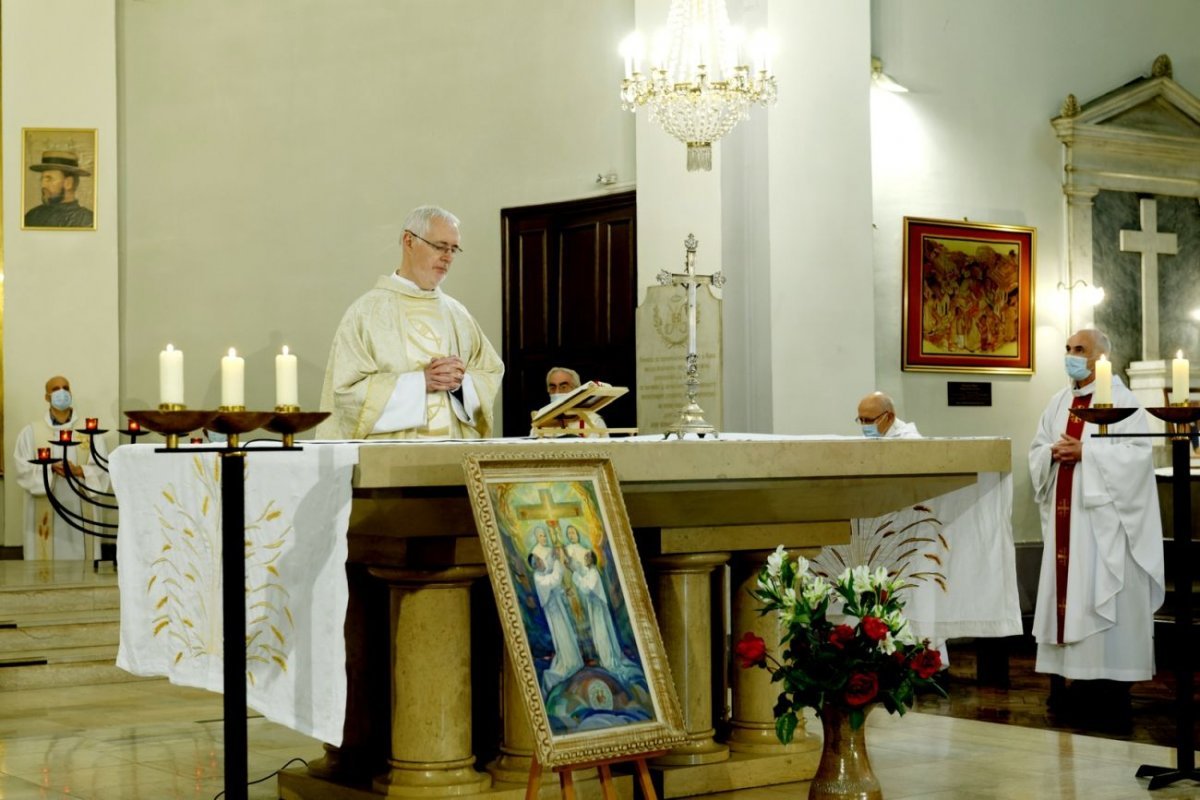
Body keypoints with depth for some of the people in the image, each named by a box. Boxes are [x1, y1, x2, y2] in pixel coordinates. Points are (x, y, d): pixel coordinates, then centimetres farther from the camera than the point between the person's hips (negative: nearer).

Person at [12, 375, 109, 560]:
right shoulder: (31, 431, 7)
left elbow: (102, 467, 0)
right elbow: (23, 467, -3)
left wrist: (78, 470, -19)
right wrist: (50, 468, -19)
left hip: (80, 510, 0)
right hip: (45, 513, 0)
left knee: (79, 558, -1)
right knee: (46, 567, -1)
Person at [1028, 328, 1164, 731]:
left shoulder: (1120, 400, -5)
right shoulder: (1059, 403, 15)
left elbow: (1137, 452, -15)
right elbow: (1037, 450, 15)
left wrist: (1085, 451, -18)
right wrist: (1053, 453, -7)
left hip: (1102, 518, -6)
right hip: (1064, 515, 7)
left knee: (1102, 597, -6)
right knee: (1066, 591, 5)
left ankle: (1109, 694, -2)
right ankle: (1072, 680, 11)